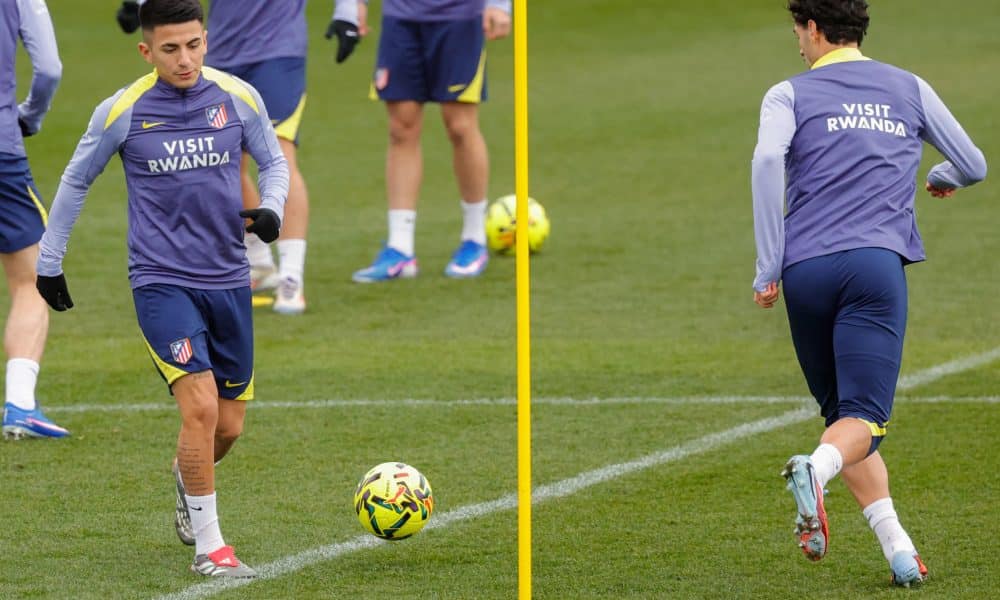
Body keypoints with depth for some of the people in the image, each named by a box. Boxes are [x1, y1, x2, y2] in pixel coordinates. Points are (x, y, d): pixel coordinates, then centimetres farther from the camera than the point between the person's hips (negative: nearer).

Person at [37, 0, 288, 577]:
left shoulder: (238, 98, -2)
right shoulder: (122, 112, -7)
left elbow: (274, 162, 13)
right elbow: (76, 181, 8)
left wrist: (270, 210, -8)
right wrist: (50, 261, 11)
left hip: (229, 280, 3)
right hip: (161, 283, -3)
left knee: (229, 426, 9)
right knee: (200, 405, -19)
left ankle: (188, 479, 44)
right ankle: (209, 546, -7)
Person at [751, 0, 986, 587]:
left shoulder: (790, 95, 12)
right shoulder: (910, 89, 20)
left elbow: (768, 160, -8)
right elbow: (974, 166, 26)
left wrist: (768, 268, -5)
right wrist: (941, 179, 51)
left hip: (805, 271, 0)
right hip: (876, 263, 0)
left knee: (842, 411, 14)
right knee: (862, 418, -10)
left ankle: (898, 549, 4)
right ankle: (816, 469, -44)